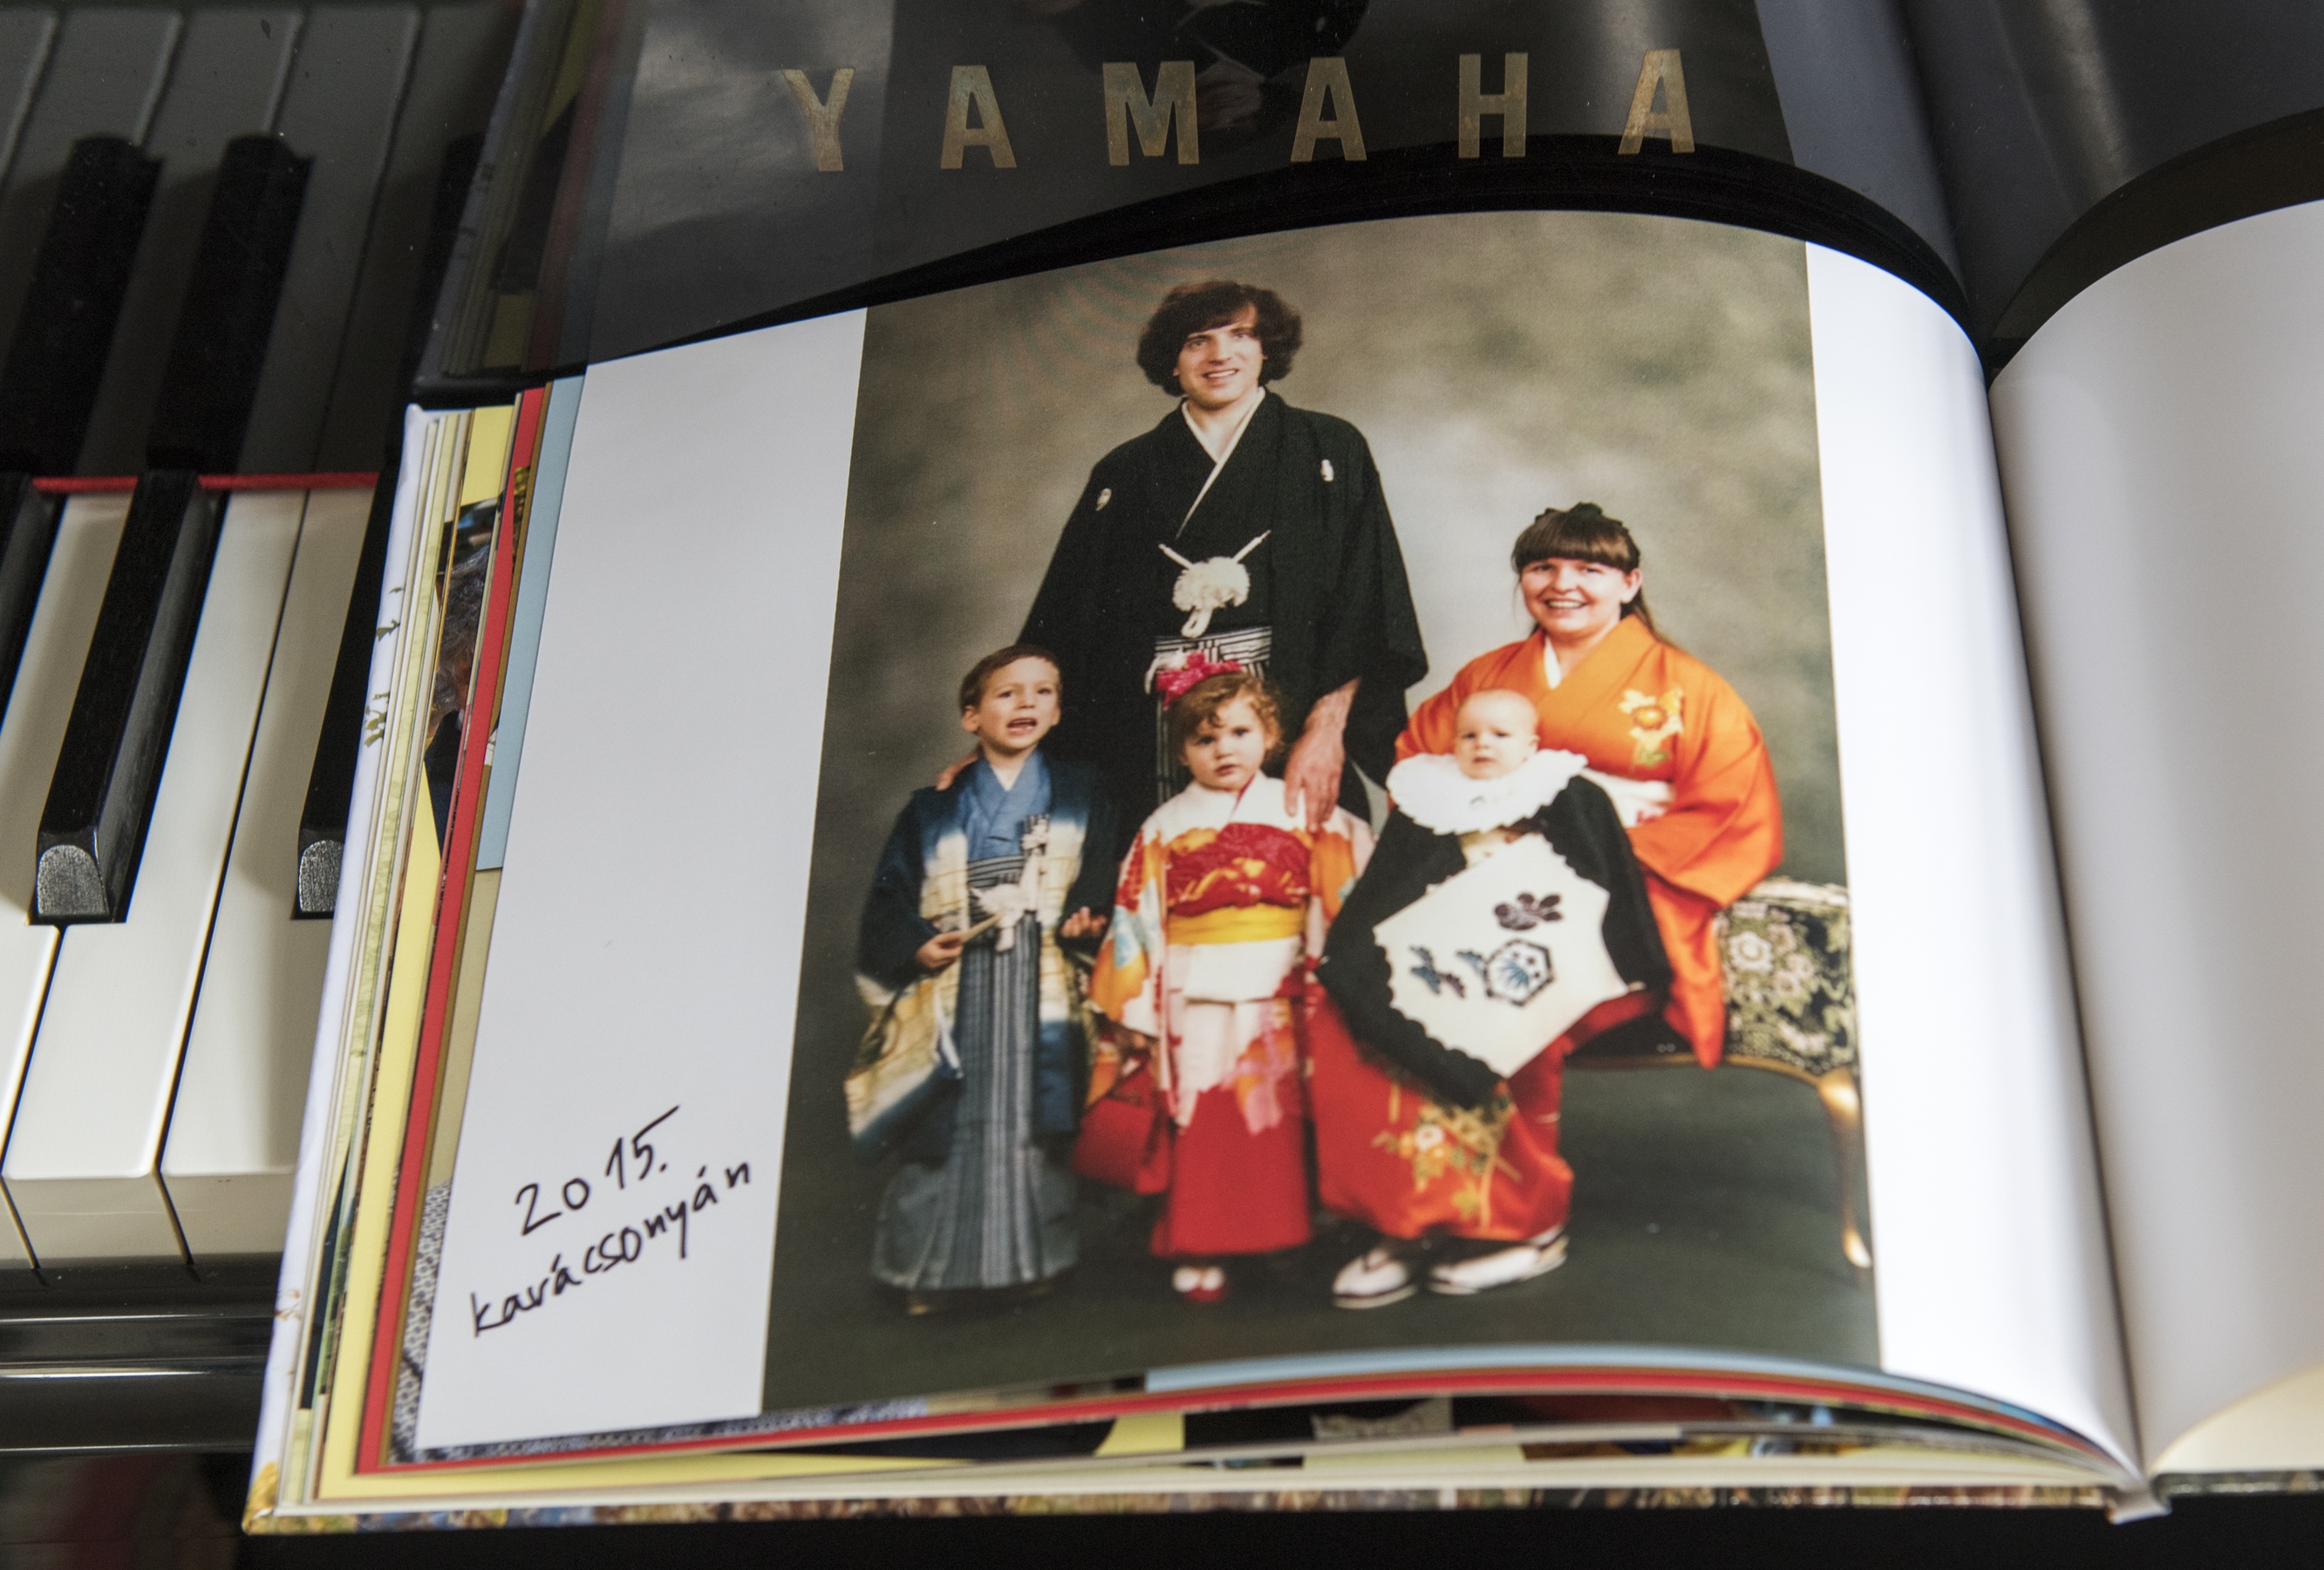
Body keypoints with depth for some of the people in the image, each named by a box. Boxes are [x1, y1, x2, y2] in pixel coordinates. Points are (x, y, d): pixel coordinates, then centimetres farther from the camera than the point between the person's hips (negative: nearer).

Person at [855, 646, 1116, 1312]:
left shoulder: (1080, 794, 10)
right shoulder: (935, 809, 8)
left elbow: (1104, 875, 6)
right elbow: (890, 892, 8)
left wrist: (1088, 916, -13)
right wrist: (916, 945, -8)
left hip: (1043, 987, 0)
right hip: (960, 987, 0)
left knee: (1035, 1119, 0)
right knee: (950, 1124, -1)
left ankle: (1033, 1257, 11)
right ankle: (933, 1269, 7)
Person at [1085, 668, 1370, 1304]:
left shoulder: (1302, 815, 3)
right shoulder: (1164, 828, 4)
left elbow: (1342, 894, 3)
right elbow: (1138, 918, 2)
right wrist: (1138, 1011, -1)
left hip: (1276, 1002, 0)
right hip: (1193, 1006, 0)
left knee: (1274, 1125, 5)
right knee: (1200, 1130, 1)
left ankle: (1275, 1235, 16)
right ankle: (1197, 1251, 9)